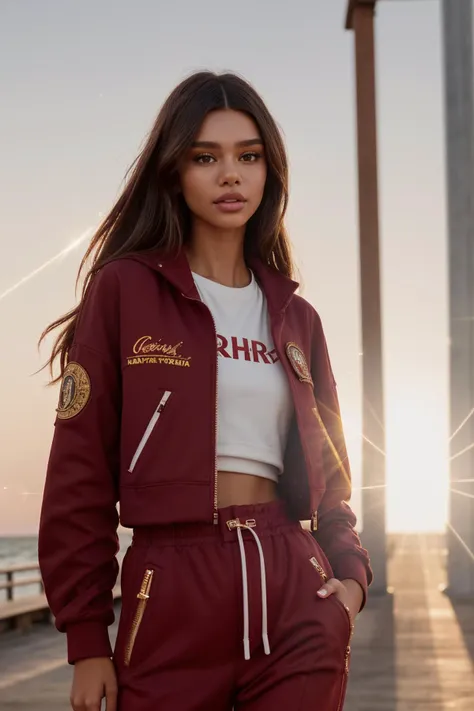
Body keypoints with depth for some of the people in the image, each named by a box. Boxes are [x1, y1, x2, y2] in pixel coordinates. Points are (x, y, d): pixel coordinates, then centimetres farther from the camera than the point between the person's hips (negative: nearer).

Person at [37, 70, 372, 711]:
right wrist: (86, 639, -7)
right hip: (171, 597, -3)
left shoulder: (296, 320, 13)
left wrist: (350, 570, -1)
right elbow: (81, 467, -3)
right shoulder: (127, 290, 1)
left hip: (294, 591, 3)